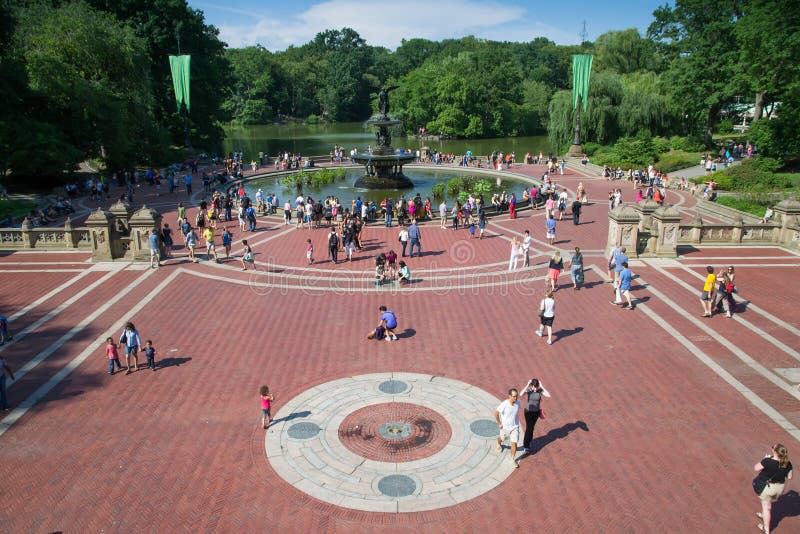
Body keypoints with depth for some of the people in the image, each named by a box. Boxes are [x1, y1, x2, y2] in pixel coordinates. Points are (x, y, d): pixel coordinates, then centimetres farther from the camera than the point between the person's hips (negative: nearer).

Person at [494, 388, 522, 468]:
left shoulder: (518, 402, -16)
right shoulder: (504, 404, -30)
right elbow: (496, 413, -18)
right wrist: (499, 423, -11)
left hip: (515, 427, 2)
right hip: (505, 427, -2)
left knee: (514, 443, -2)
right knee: (502, 438, 24)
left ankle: (513, 459, 18)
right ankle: (499, 444, 60)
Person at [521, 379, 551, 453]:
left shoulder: (540, 390, -13)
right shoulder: (528, 390, -19)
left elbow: (548, 395, -29)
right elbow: (521, 394, -40)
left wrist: (542, 386, -30)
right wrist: (527, 385, -38)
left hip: (536, 412, 3)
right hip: (528, 411, -3)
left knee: (531, 427, 20)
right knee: (529, 428, -10)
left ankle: (527, 439, 45)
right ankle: (526, 447, -3)